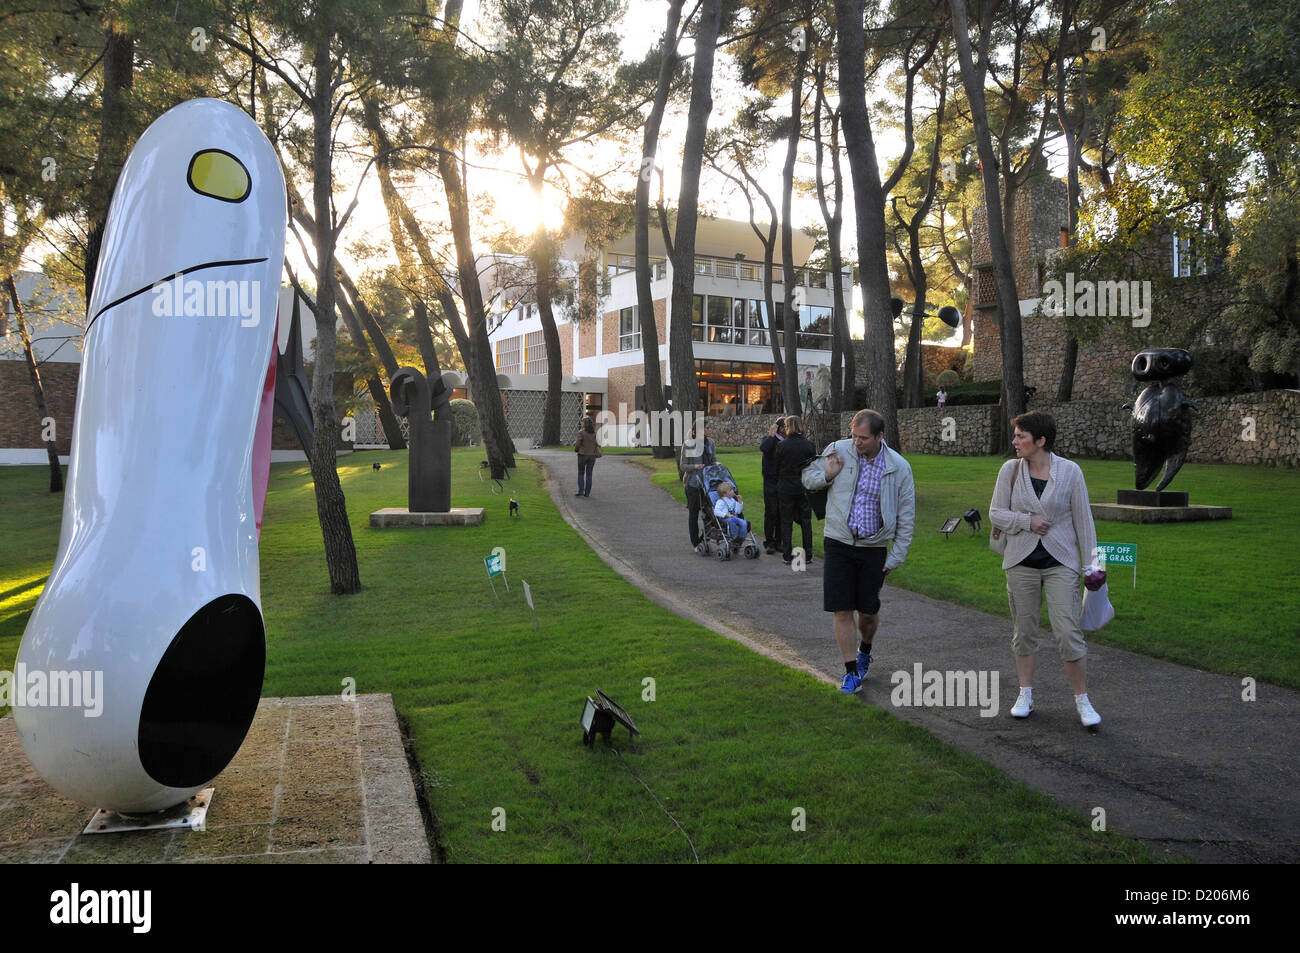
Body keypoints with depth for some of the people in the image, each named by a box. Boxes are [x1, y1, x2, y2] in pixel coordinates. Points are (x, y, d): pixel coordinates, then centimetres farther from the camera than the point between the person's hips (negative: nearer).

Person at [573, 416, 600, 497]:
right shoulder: (594, 432, 2)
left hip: (583, 454, -4)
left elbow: (578, 444, -9)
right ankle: (587, 492, 6)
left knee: (581, 473, 10)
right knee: (589, 474, 8)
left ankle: (580, 491, 1)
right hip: (592, 455, 4)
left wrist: (575, 450, 12)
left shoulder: (581, 432, -12)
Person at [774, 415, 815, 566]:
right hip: (805, 489, 2)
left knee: (786, 522, 7)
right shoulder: (809, 445, -5)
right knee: (806, 521, 10)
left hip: (786, 489, -1)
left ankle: (787, 555, 7)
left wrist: (779, 485, 10)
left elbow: (777, 469, -3)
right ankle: (808, 555, 13)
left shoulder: (782, 446, -9)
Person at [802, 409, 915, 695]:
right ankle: (851, 672, 10)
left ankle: (865, 651, 39)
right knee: (842, 610, -2)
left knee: (868, 610, 7)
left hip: (873, 548, 0)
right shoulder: (838, 450, -4)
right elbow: (808, 478, 11)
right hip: (839, 543, 0)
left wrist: (896, 557, -2)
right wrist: (827, 475, -11)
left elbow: (906, 517, 1)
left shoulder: (899, 467, -5)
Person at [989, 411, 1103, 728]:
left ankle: (1082, 700, 7)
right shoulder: (1010, 469, -1)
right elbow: (995, 513, 2)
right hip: (1021, 562, 2)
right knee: (1024, 630, 9)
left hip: (1060, 563, -2)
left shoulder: (1070, 471, -5)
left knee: (1068, 633, -6)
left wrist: (1091, 565, -1)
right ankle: (1025, 695, 22)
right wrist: (1027, 521, -15)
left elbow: (1083, 520, 0)